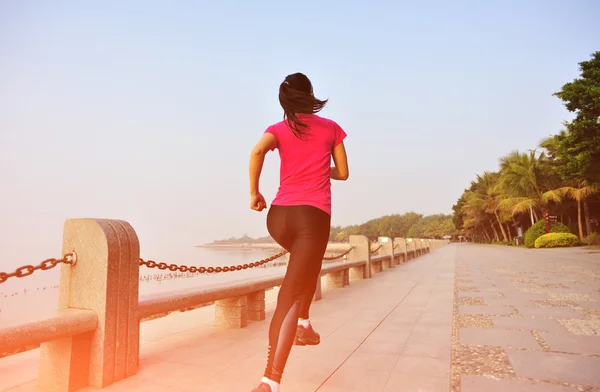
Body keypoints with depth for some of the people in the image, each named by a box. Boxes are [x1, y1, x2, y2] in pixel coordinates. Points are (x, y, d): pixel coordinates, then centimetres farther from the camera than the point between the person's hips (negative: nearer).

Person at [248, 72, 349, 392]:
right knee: (290, 297, -6)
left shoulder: (278, 129, 12)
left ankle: (303, 324, 30)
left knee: (308, 263, 35)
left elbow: (257, 151, -10)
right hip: (313, 217, -3)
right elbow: (342, 173, 15)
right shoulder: (331, 128, 12)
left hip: (279, 216, 3)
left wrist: (254, 192, -1)